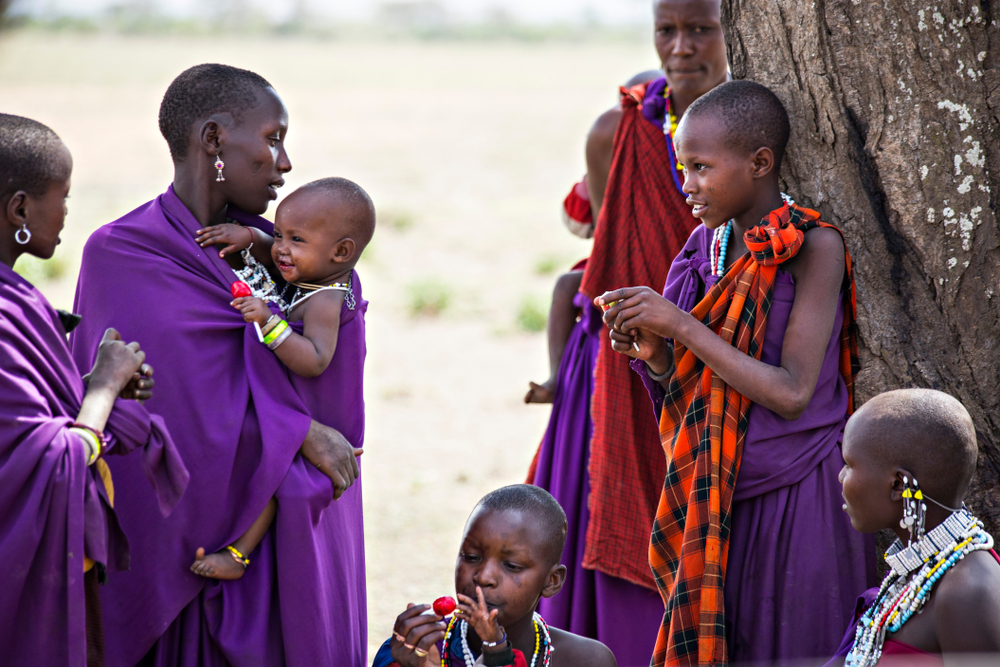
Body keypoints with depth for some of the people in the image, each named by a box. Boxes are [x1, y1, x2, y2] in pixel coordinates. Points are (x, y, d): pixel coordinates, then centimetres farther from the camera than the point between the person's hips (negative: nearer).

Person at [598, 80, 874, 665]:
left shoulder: (814, 248, -12)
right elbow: (696, 393, 10)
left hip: (794, 502, -6)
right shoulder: (711, 246, 6)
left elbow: (791, 393, -20)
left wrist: (681, 325, -20)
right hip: (719, 505, 6)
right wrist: (656, 354, -12)